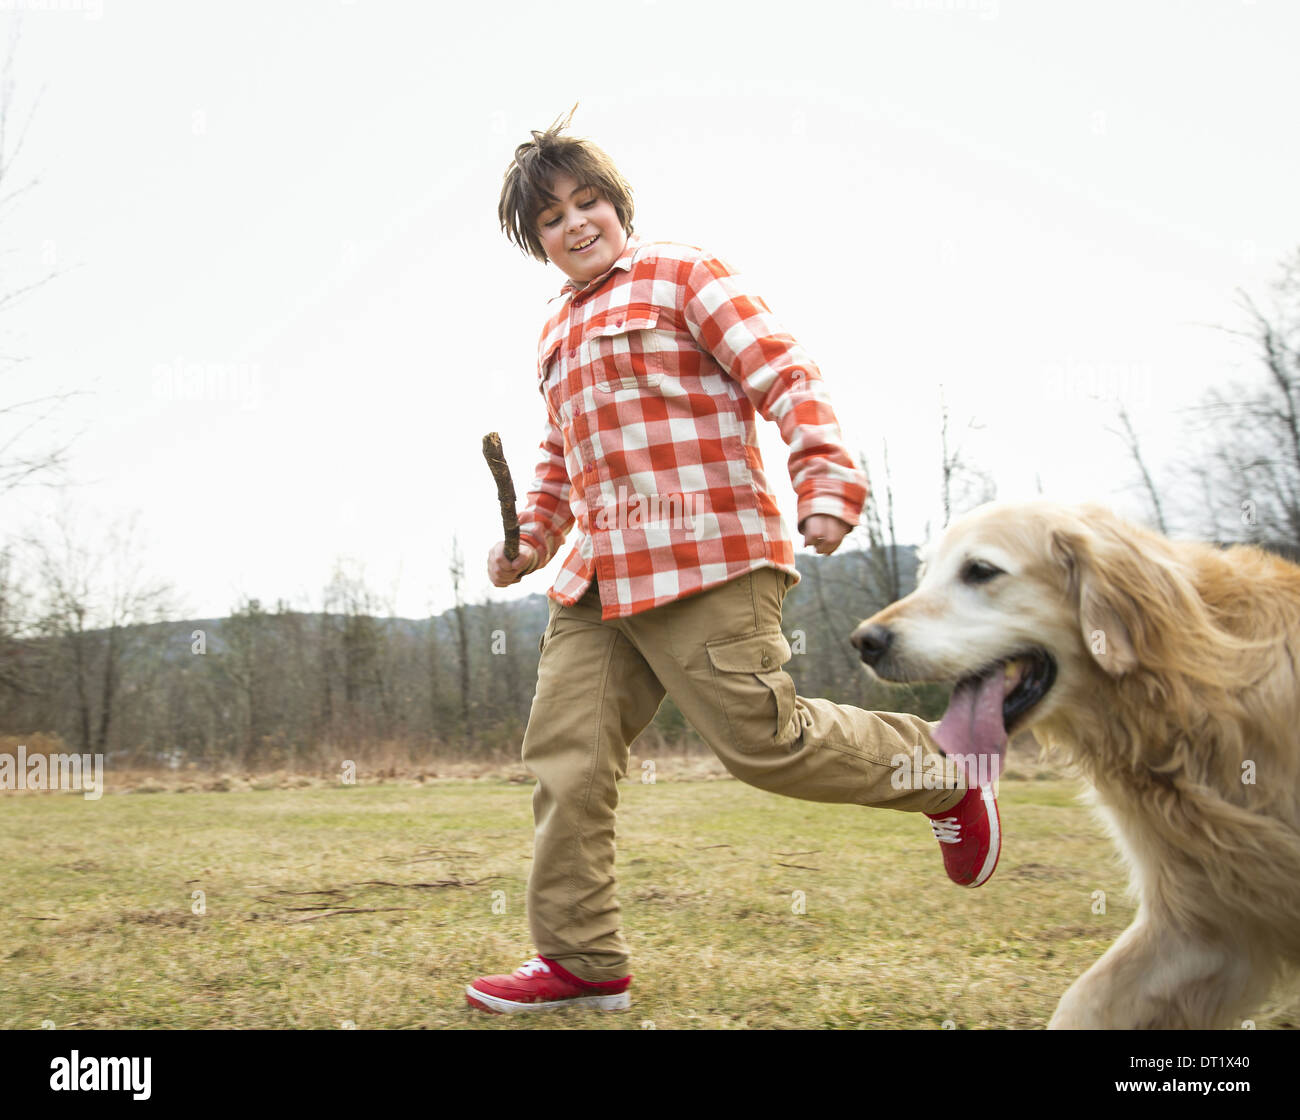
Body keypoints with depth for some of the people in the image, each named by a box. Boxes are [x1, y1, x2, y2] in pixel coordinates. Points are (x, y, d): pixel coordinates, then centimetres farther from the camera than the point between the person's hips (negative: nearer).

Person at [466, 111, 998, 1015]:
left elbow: (786, 375, -8)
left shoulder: (681, 275, 3)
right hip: (597, 581, 8)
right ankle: (581, 961, 7)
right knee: (565, 754, -1)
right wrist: (531, 540, 20)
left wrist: (825, 484, -21)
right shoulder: (559, 331, 25)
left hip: (706, 563, -7)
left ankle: (942, 775, 16)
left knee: (763, 739, -8)